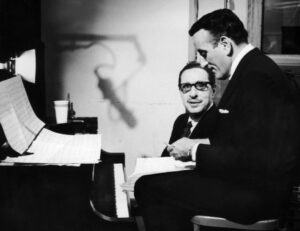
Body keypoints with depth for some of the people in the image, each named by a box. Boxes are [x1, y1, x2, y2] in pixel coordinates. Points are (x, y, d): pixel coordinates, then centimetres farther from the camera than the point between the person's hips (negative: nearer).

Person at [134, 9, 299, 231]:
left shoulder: (257, 76, -19)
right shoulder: (252, 68, 12)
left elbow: (250, 158, -22)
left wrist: (194, 150, -10)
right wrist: (203, 144, 7)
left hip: (257, 194, -9)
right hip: (255, 181, 9)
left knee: (147, 187, -10)